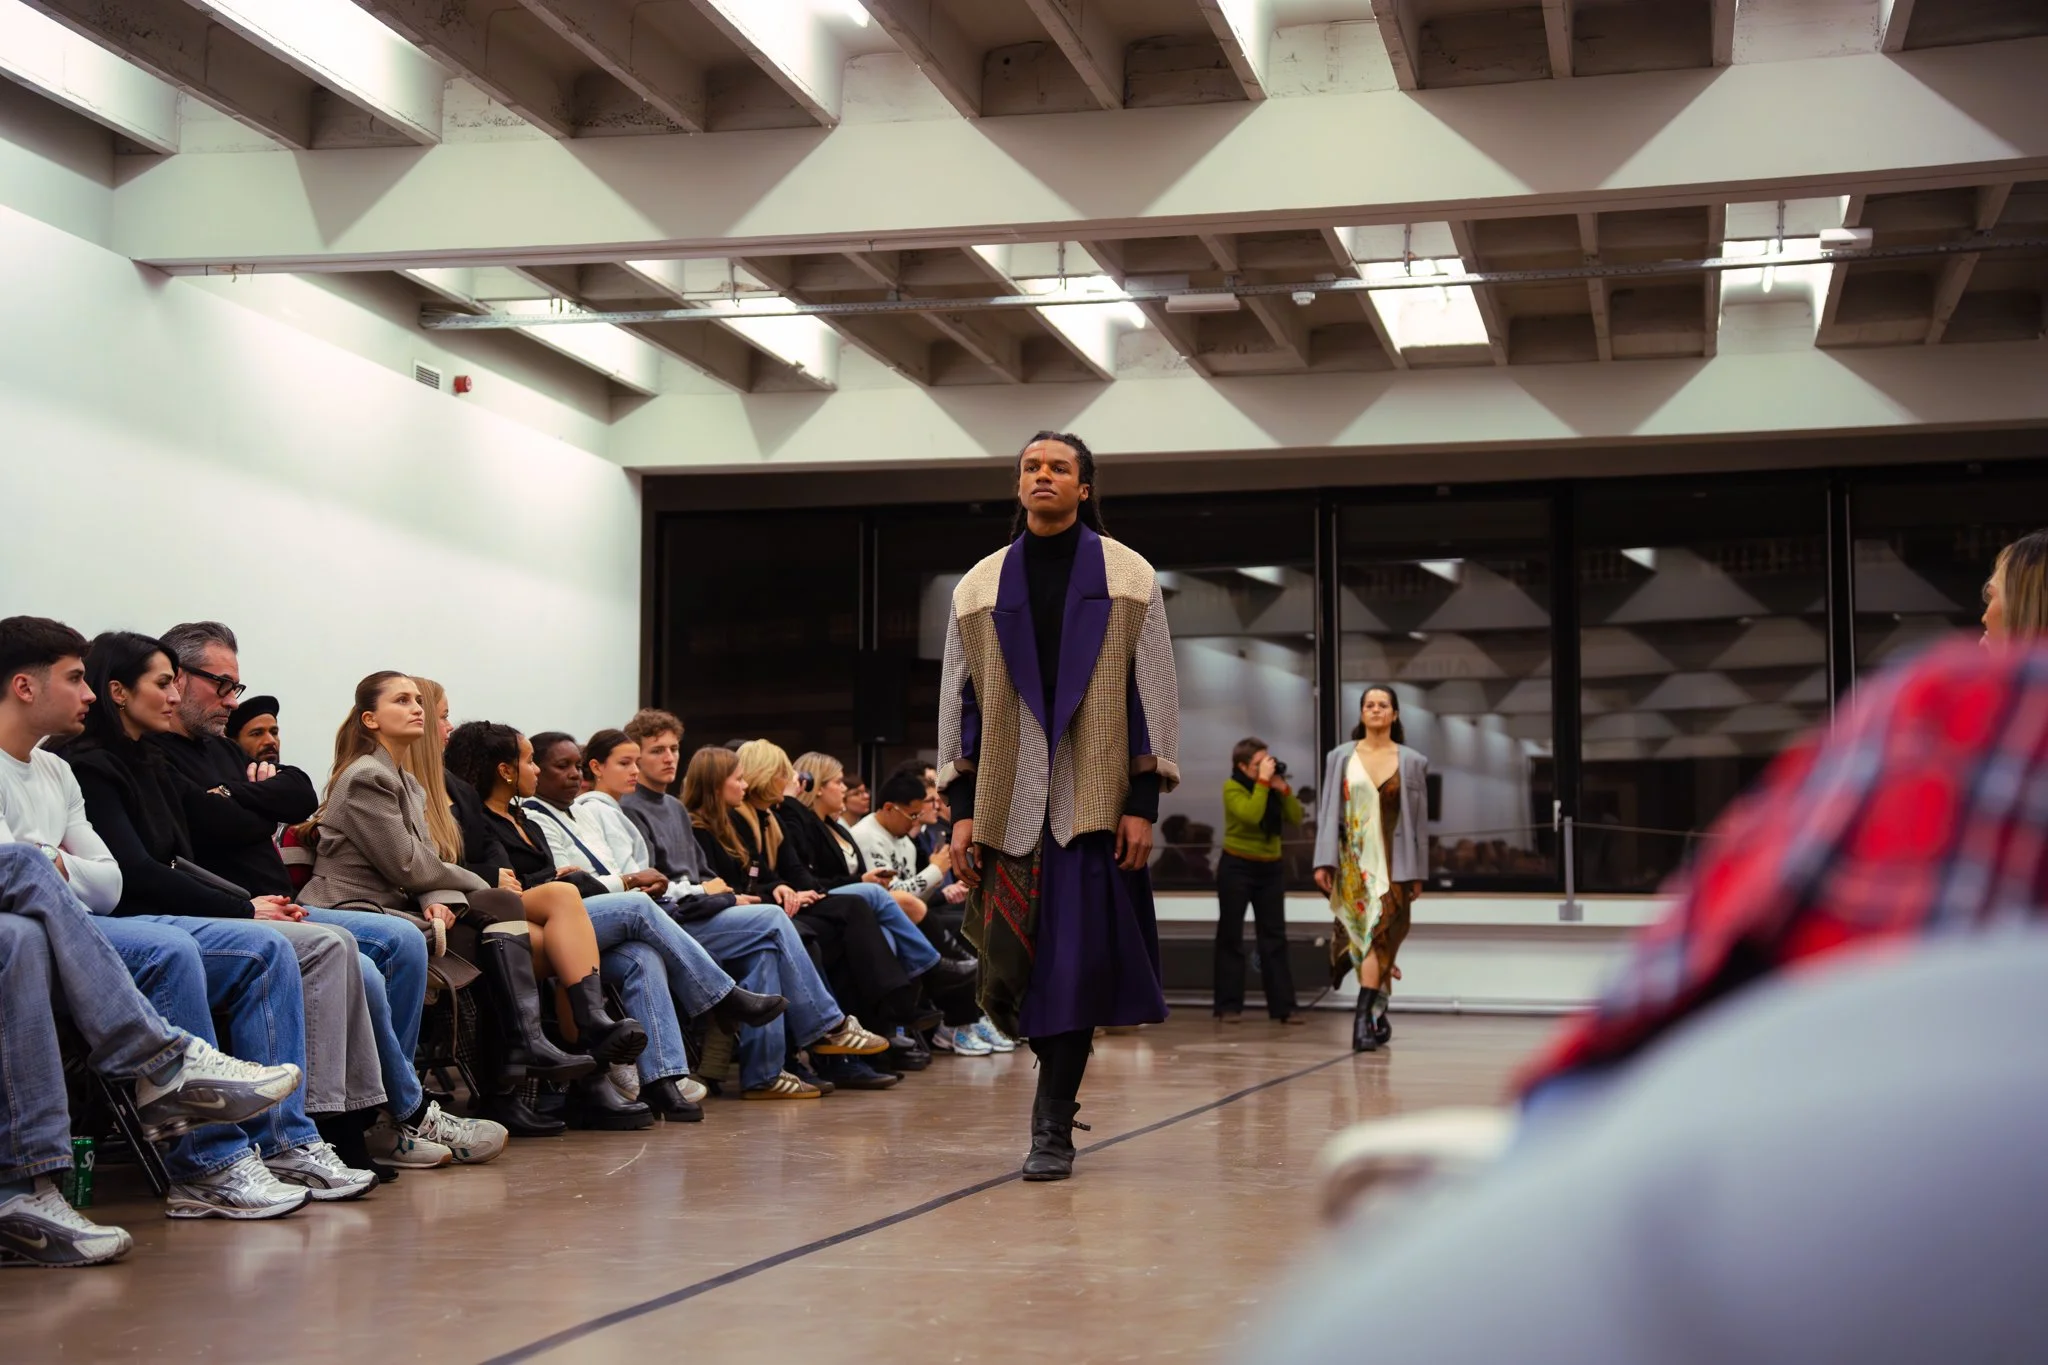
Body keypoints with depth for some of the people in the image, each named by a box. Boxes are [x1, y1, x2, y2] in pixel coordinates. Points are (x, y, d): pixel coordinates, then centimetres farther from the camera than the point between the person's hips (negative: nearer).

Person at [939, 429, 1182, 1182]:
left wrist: (1143, 803, -6)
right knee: (1007, 975, 1)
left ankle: (1052, 1128, 2)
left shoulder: (1128, 578, 5)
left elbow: (1154, 694, 2)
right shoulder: (981, 585, 10)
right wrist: (961, 810, 3)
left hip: (1092, 800, -2)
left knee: (1073, 966, -6)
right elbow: (959, 700, 10)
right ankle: (1061, 1082, 27)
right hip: (1008, 801, 2)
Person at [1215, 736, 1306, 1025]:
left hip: (1270, 868, 5)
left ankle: (1283, 1007, 2)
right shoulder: (1232, 787, -10)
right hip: (1236, 867, -5)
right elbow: (1251, 815, -27)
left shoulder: (1273, 787, 7)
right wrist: (1262, 781, -23)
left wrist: (1283, 789, -11)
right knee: (1231, 936, 1)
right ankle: (1229, 1006, 5)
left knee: (1275, 937, 2)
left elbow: (1295, 819, -1)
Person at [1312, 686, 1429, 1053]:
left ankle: (1363, 1019, -17)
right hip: (1352, 861, 1)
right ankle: (1379, 1018, 17)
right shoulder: (1341, 758, 7)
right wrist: (1324, 862, -3)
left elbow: (1419, 820, 6)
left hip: (1392, 863, -1)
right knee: (1367, 939, 4)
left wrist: (1417, 873, 4)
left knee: (1377, 935, -13)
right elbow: (1329, 812, 5)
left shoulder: (1412, 762, 5)